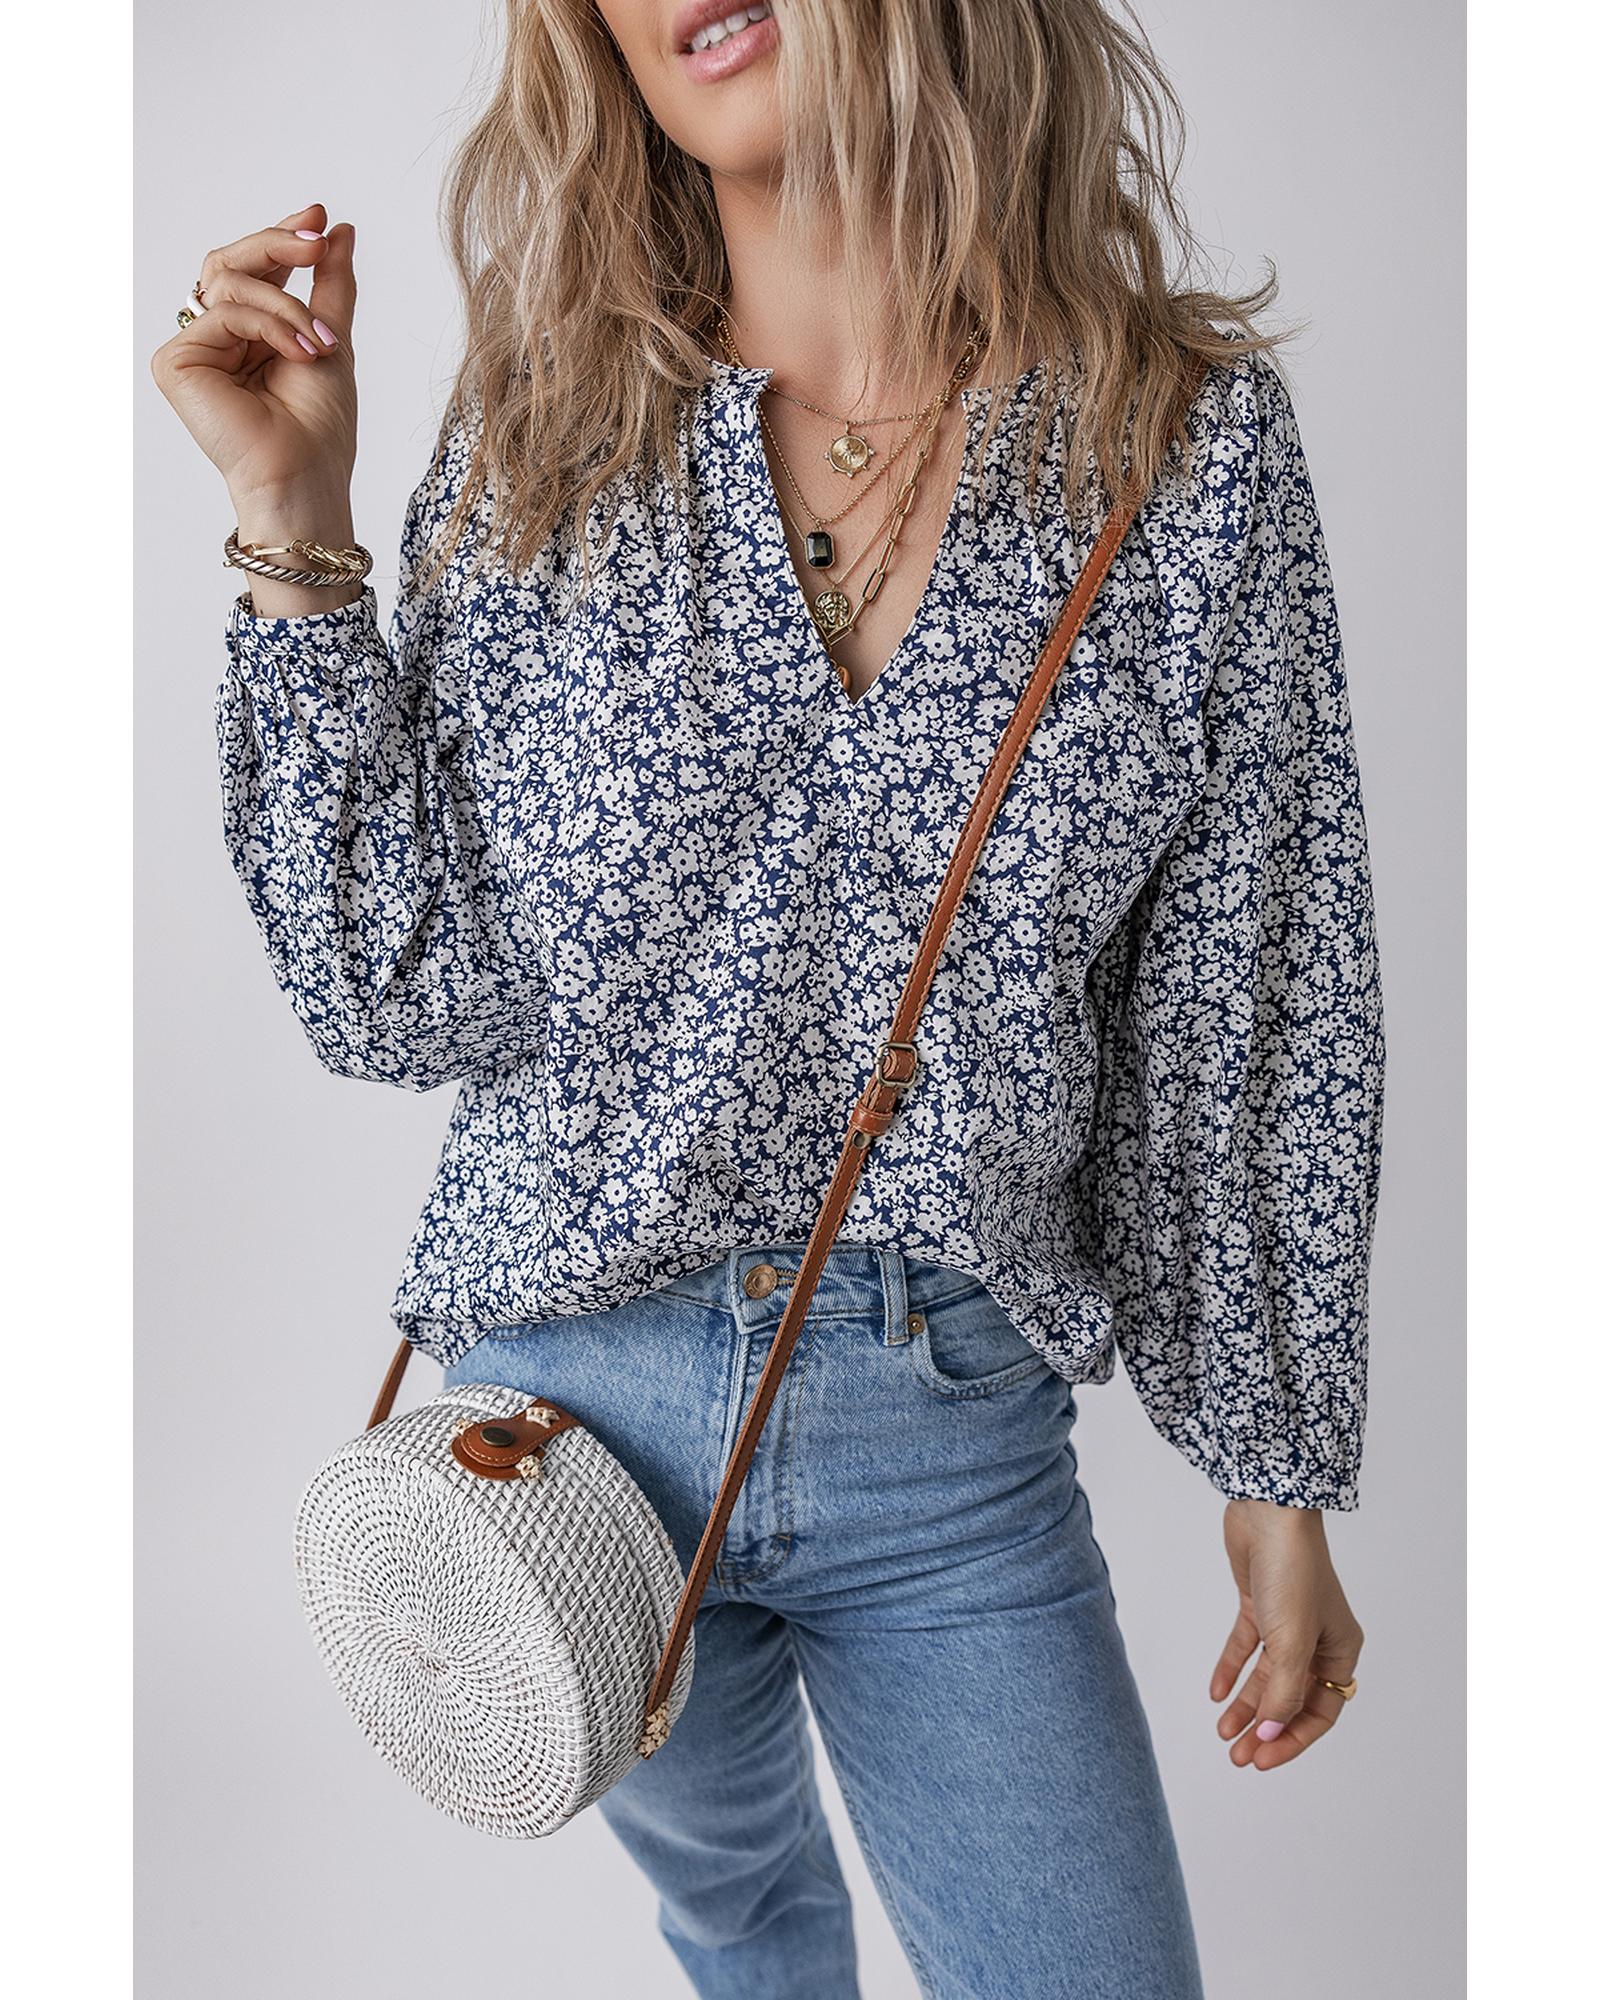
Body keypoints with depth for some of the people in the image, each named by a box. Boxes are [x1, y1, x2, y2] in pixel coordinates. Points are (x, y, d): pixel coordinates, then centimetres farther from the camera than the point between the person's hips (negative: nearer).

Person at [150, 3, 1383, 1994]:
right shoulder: (542, 430, -6)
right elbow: (408, 1002, -8)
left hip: (960, 1440, -1)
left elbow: (1253, 1014, -3)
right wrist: (295, 542, -15)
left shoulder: (1198, 431, -9)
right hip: (570, 1391, 2)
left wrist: (1281, 1472, 3)